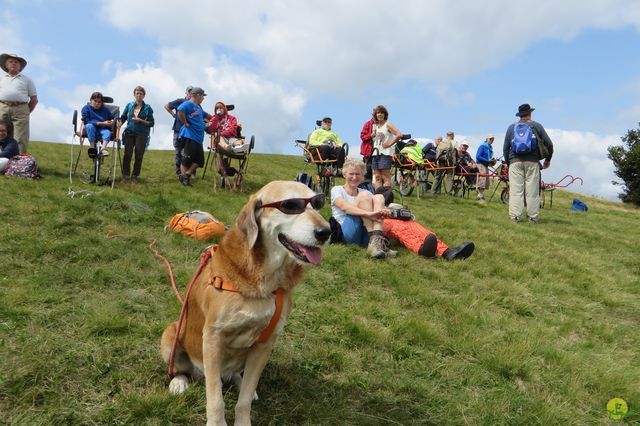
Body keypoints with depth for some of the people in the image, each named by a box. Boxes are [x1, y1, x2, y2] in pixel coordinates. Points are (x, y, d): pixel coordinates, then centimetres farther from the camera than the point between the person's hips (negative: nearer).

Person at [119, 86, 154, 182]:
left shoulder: (147, 108, 2)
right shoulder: (129, 105, 9)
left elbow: (151, 123, 0)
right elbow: (123, 118, 14)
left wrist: (141, 120, -13)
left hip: (142, 135, -1)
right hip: (129, 133, 2)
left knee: (139, 156, 1)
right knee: (127, 154, -5)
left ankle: (135, 176, 14)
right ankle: (125, 175, 7)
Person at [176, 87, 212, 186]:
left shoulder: (198, 107, 21)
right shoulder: (188, 104, -9)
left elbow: (206, 115, 36)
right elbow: (180, 110, -28)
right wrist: (185, 123, -20)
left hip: (198, 138, 10)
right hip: (189, 137, -9)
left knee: (199, 160, 9)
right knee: (186, 159, -2)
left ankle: (186, 175, 14)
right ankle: (183, 177, 6)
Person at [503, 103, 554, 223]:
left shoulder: (511, 127, 13)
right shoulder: (537, 126, 9)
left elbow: (505, 147, 13)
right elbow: (549, 144, 8)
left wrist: (508, 162, 23)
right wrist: (548, 159, 21)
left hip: (515, 162, 1)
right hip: (532, 162, -1)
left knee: (515, 190, -1)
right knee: (532, 191, 2)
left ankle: (515, 216, -4)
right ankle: (533, 217, 5)